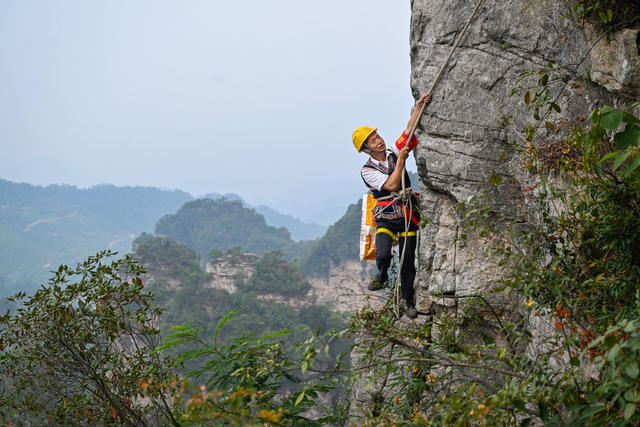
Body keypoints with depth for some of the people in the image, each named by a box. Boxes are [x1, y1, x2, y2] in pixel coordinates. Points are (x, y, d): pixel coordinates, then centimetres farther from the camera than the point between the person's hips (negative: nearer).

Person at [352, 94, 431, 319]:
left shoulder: (395, 152, 7)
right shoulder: (367, 171, -7)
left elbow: (409, 131, -3)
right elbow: (392, 185, -18)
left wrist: (419, 107, -11)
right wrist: (401, 161, -16)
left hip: (408, 216, 3)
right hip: (386, 219, -3)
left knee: (408, 262, 4)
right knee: (383, 254, -24)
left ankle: (407, 300, 20)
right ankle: (382, 275, 11)